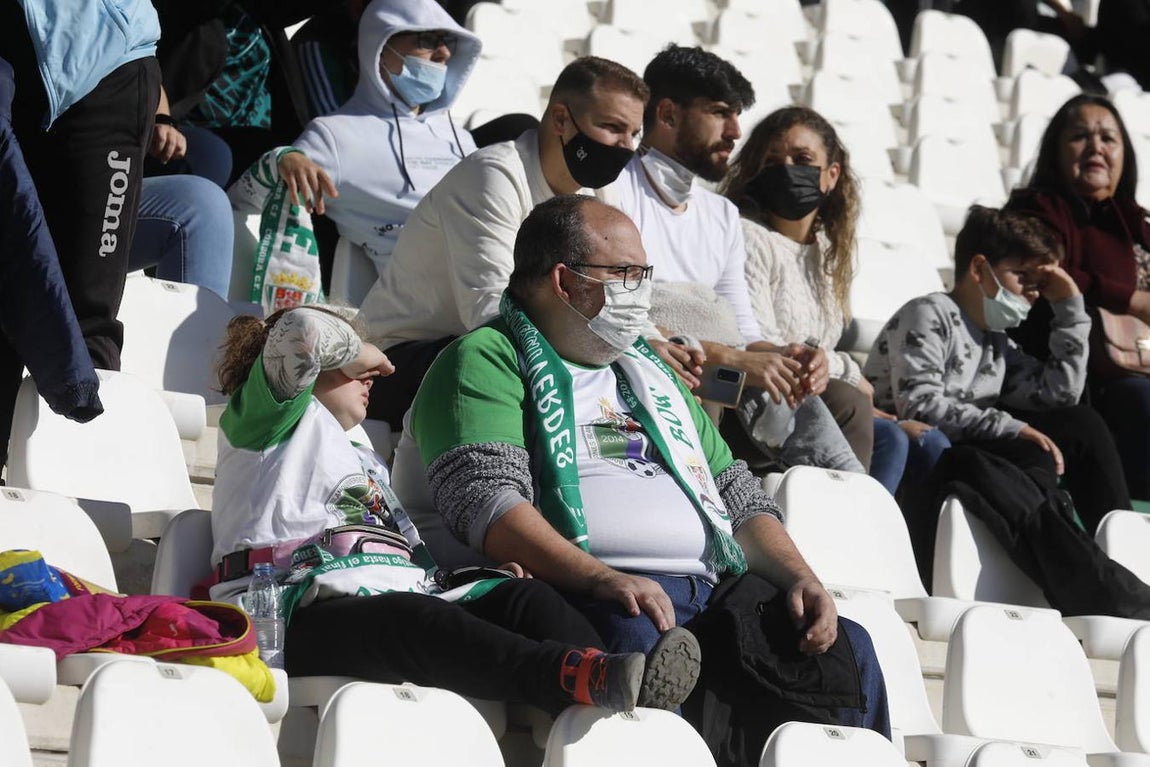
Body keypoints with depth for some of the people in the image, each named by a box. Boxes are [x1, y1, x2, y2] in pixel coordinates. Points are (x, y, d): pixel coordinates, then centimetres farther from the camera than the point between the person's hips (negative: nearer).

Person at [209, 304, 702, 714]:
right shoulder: (264, 419, 18)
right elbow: (302, 330, -2)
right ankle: (581, 676, -62)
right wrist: (360, 353, 18)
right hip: (305, 613, -8)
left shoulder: (365, 462, 43)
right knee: (425, 622, -38)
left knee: (521, 595, -19)